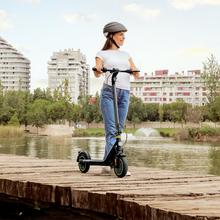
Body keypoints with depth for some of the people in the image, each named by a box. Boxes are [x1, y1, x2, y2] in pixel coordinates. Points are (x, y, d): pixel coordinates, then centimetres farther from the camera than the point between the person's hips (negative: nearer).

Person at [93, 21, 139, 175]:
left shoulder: (126, 55, 23)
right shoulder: (102, 54, 11)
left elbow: (136, 74, 13)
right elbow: (97, 73, -4)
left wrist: (135, 72, -10)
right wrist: (97, 71, -27)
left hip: (124, 93, 5)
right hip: (109, 92, -5)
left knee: (119, 130, 3)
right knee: (111, 130, -13)